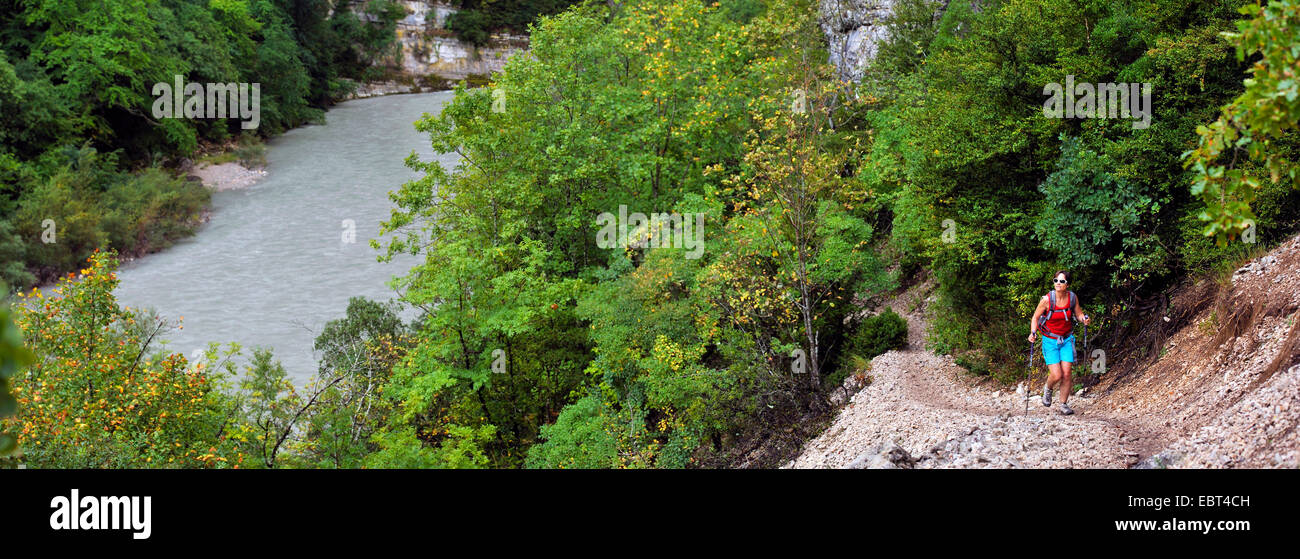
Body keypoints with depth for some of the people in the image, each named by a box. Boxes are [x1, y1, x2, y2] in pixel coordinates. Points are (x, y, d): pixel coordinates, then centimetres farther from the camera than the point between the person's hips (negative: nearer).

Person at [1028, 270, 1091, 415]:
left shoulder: (1072, 297, -8)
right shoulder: (1047, 299, -16)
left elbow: (1078, 313, 9)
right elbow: (1035, 317, -5)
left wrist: (1085, 319, -14)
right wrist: (1033, 333, -21)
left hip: (1067, 339, 2)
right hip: (1050, 341, -2)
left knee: (1066, 374, -6)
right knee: (1057, 375, -10)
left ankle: (1064, 405, 10)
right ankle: (1047, 388, 25)